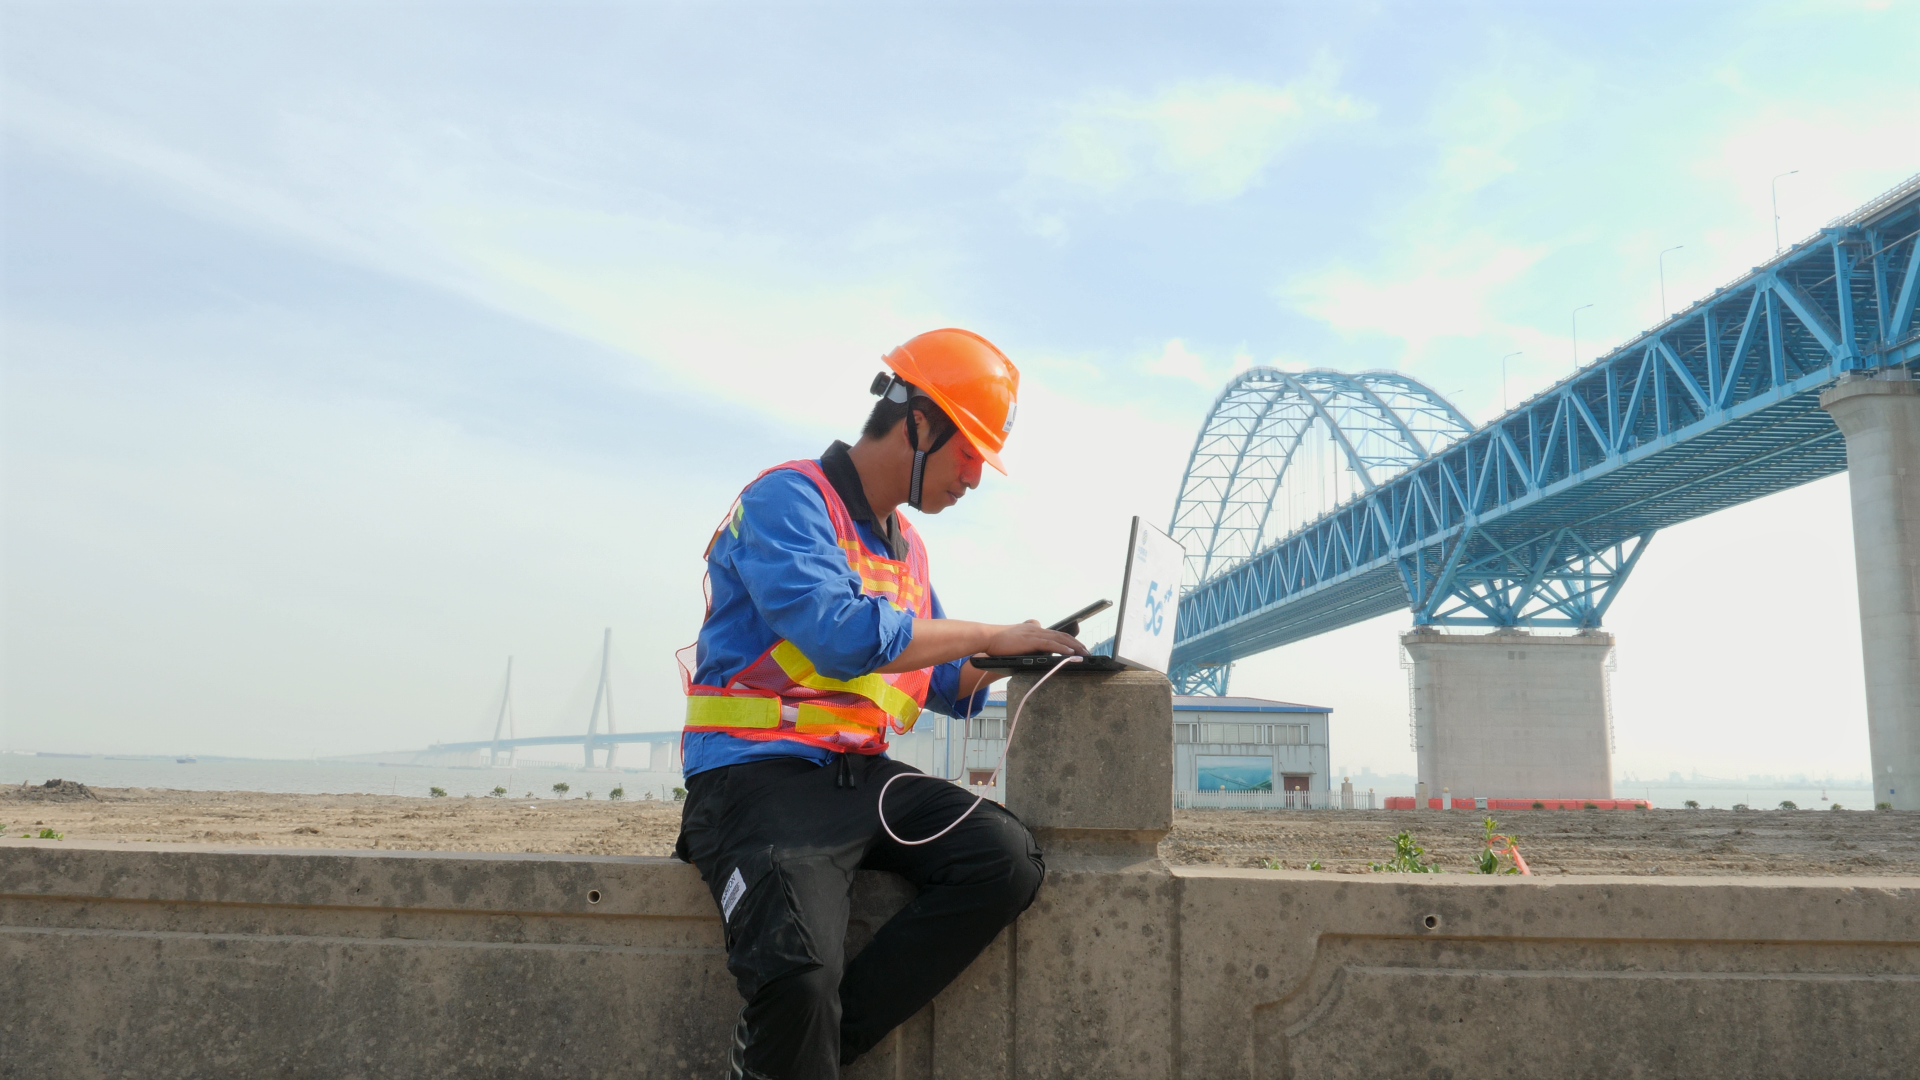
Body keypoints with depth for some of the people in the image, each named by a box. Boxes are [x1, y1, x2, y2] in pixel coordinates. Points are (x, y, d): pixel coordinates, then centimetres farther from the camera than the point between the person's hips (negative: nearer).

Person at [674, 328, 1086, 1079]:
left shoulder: (905, 543, 19)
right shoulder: (787, 499, -8)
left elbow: (946, 684, 25)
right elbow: (844, 636, -23)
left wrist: (1015, 659, 6)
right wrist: (990, 635, -13)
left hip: (862, 777, 8)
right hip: (759, 775, -8)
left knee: (1007, 858, -17)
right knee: (800, 973, -32)